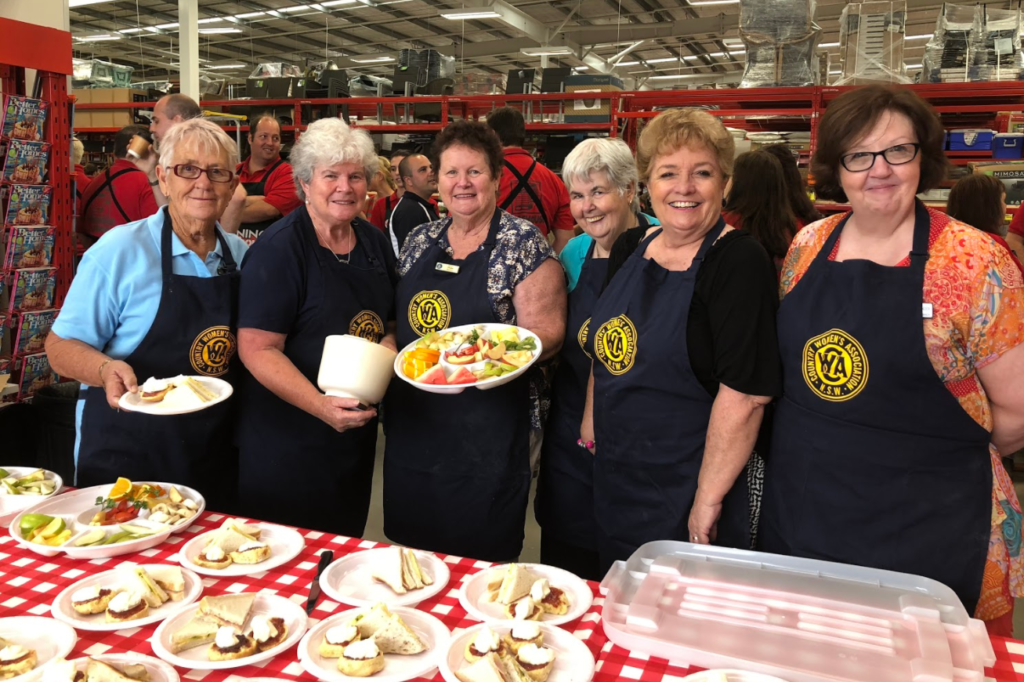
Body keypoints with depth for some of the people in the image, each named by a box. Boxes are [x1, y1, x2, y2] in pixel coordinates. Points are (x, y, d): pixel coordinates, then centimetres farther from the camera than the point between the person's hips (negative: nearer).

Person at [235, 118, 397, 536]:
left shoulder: (373, 242, 5)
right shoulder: (278, 249, -16)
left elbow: (388, 322, 15)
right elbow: (256, 349, -20)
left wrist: (386, 350, -7)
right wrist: (321, 405, -31)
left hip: (356, 433, 7)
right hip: (287, 442, -6)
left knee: (345, 544, 21)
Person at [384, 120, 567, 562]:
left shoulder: (524, 244, -7)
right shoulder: (419, 242, 9)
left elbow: (547, 334, -10)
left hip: (488, 436, -5)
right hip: (411, 423, 6)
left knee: (481, 562, 7)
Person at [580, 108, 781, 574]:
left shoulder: (739, 261, -17)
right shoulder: (629, 251, 5)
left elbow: (745, 392, -23)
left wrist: (708, 500, -22)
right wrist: (591, 423, 11)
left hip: (683, 498, -6)